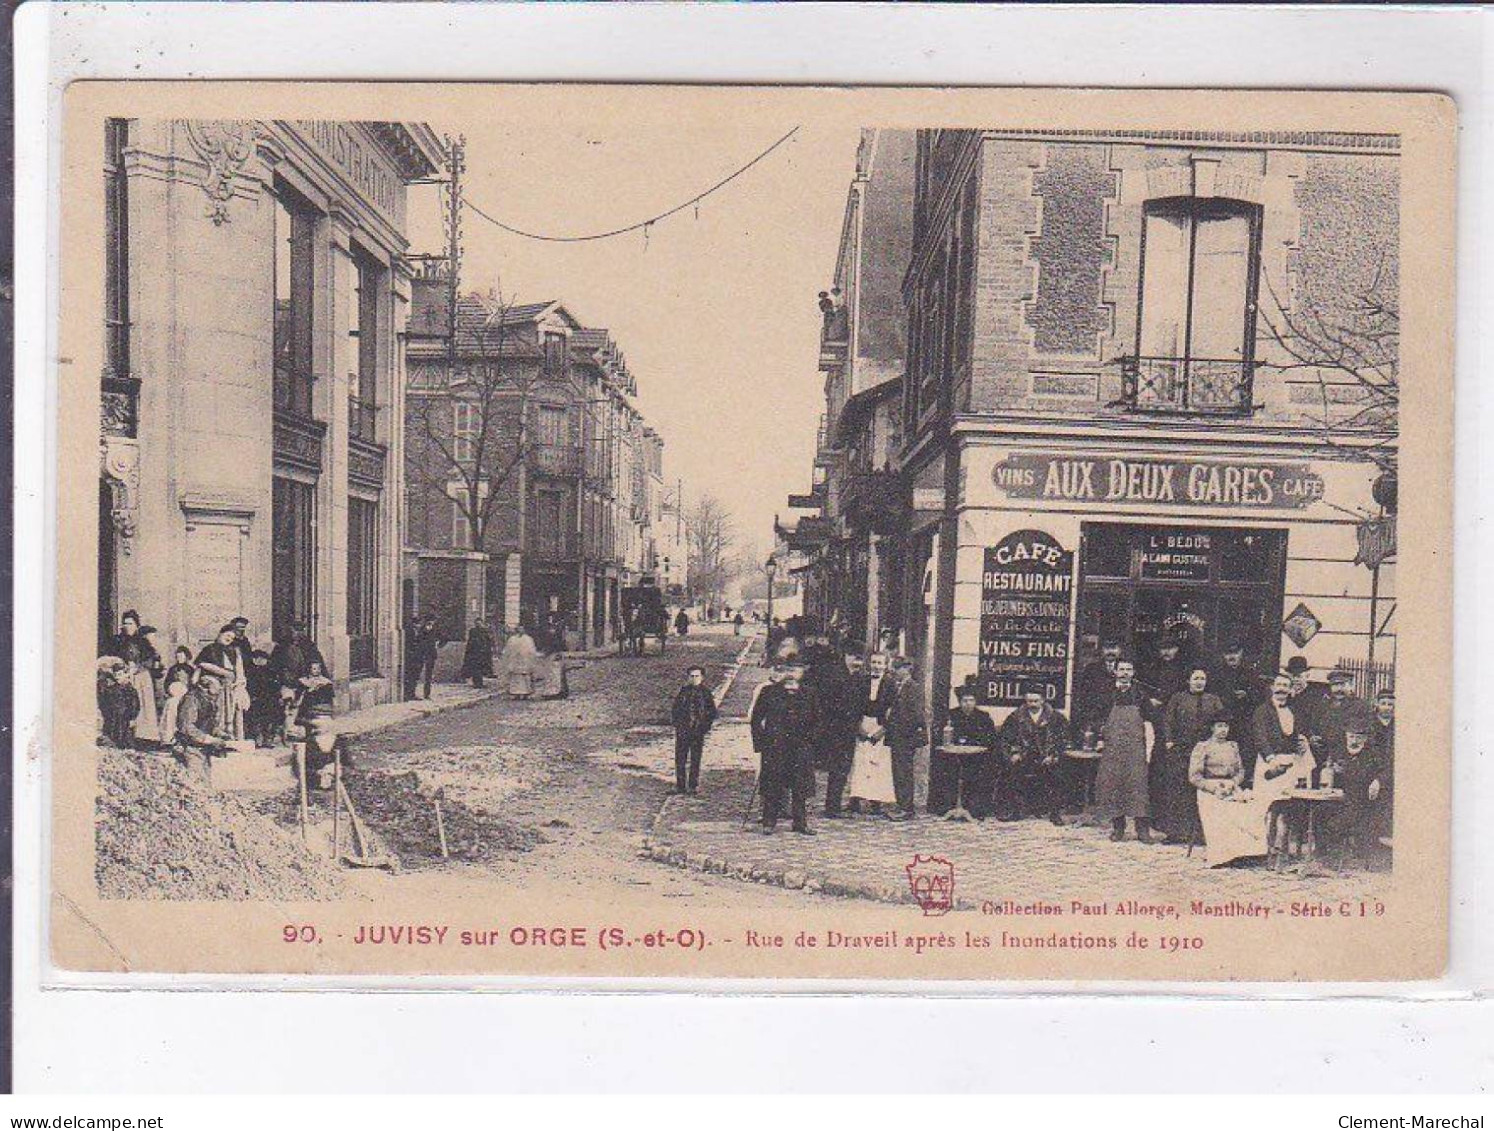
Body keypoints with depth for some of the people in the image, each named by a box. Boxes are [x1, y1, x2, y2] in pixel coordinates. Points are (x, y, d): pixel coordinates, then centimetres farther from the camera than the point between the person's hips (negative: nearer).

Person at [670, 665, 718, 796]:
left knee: (695, 760, 1)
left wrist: (705, 726, -4)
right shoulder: (682, 692, 7)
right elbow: (674, 710, 13)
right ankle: (680, 785, 11)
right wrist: (677, 724, 2)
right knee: (680, 759, 3)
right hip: (682, 731, 2)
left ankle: (693, 786, 9)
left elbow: (712, 712, 5)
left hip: (698, 732, -2)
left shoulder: (705, 693, 2)